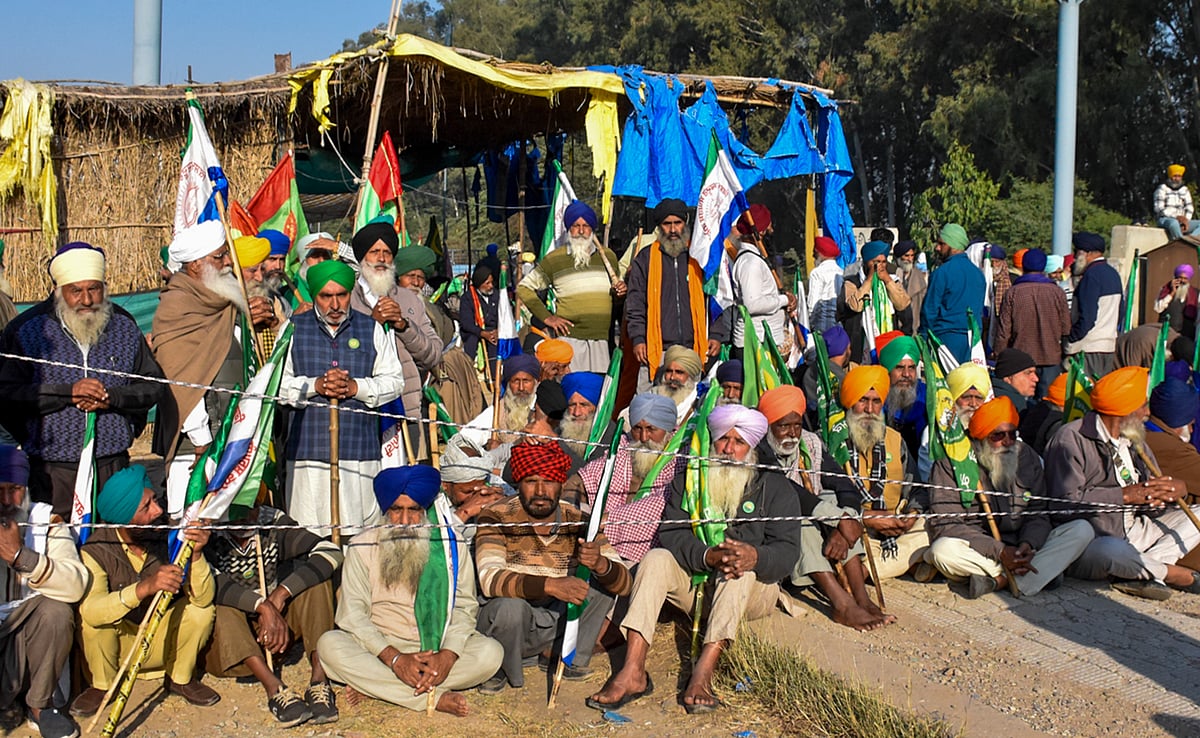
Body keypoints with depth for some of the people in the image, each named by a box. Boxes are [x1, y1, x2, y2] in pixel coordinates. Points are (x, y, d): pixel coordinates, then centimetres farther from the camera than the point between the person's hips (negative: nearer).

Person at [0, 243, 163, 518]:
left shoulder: (124, 327, 8)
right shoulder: (27, 330, 0)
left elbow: (153, 386, 9)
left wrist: (112, 398, -10)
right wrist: (68, 392, -17)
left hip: (114, 464, 2)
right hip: (52, 468, -2)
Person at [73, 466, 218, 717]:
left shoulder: (168, 537, -19)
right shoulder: (97, 549, -23)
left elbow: (203, 599, -22)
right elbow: (89, 610, -39)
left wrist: (196, 554, -39)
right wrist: (144, 588, -53)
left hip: (162, 643, 2)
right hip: (118, 644, -2)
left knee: (201, 610, -24)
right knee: (95, 618, -30)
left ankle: (180, 678, 2)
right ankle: (102, 685, -2)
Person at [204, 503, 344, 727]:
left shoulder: (273, 522, -8)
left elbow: (331, 552, -19)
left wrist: (281, 593, -28)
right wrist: (263, 606, -42)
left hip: (273, 624, 3)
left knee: (314, 574, -17)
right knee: (221, 604, -32)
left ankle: (319, 677, -28)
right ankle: (273, 687, -40)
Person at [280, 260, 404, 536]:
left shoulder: (372, 329, 12)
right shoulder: (294, 329, 10)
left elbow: (394, 381, 9)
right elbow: (276, 382, 4)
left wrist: (356, 387, -7)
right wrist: (315, 385, -11)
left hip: (359, 448, 0)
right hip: (308, 448, 0)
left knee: (360, 534, -2)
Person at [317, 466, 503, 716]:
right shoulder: (362, 547, 1)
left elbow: (464, 607, -1)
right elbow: (353, 614, -6)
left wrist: (448, 654, -21)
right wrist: (393, 658, -21)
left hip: (437, 649, 1)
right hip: (380, 647, 0)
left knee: (491, 652, -27)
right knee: (330, 645, -28)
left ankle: (370, 685, -24)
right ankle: (436, 698, -29)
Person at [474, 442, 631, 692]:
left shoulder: (577, 522, -7)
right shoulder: (496, 518, -17)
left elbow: (623, 583, -11)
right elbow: (489, 580, -32)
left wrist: (600, 564, -35)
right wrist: (550, 585, -44)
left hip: (549, 625, 4)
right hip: (496, 621, -4)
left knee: (604, 579, -9)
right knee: (510, 606, -36)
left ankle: (571, 659, 2)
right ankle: (499, 670, -5)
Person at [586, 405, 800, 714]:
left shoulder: (776, 488, 0)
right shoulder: (687, 480, 6)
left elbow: (788, 551, -12)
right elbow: (671, 534, -10)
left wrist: (756, 557, -36)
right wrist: (708, 557, -30)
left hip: (755, 589, -2)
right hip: (696, 585, 2)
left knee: (741, 566, -33)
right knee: (656, 558, -23)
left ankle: (703, 671, -45)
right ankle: (633, 671, -37)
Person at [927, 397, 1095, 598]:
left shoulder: (1027, 457, 6)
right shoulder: (951, 463, -9)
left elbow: (1039, 513, 5)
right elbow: (946, 524, -16)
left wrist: (1028, 543, -18)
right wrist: (999, 551, -25)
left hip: (1019, 549, 4)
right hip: (976, 552, -4)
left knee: (1082, 529, -13)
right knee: (942, 550, -36)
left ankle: (999, 581, -28)